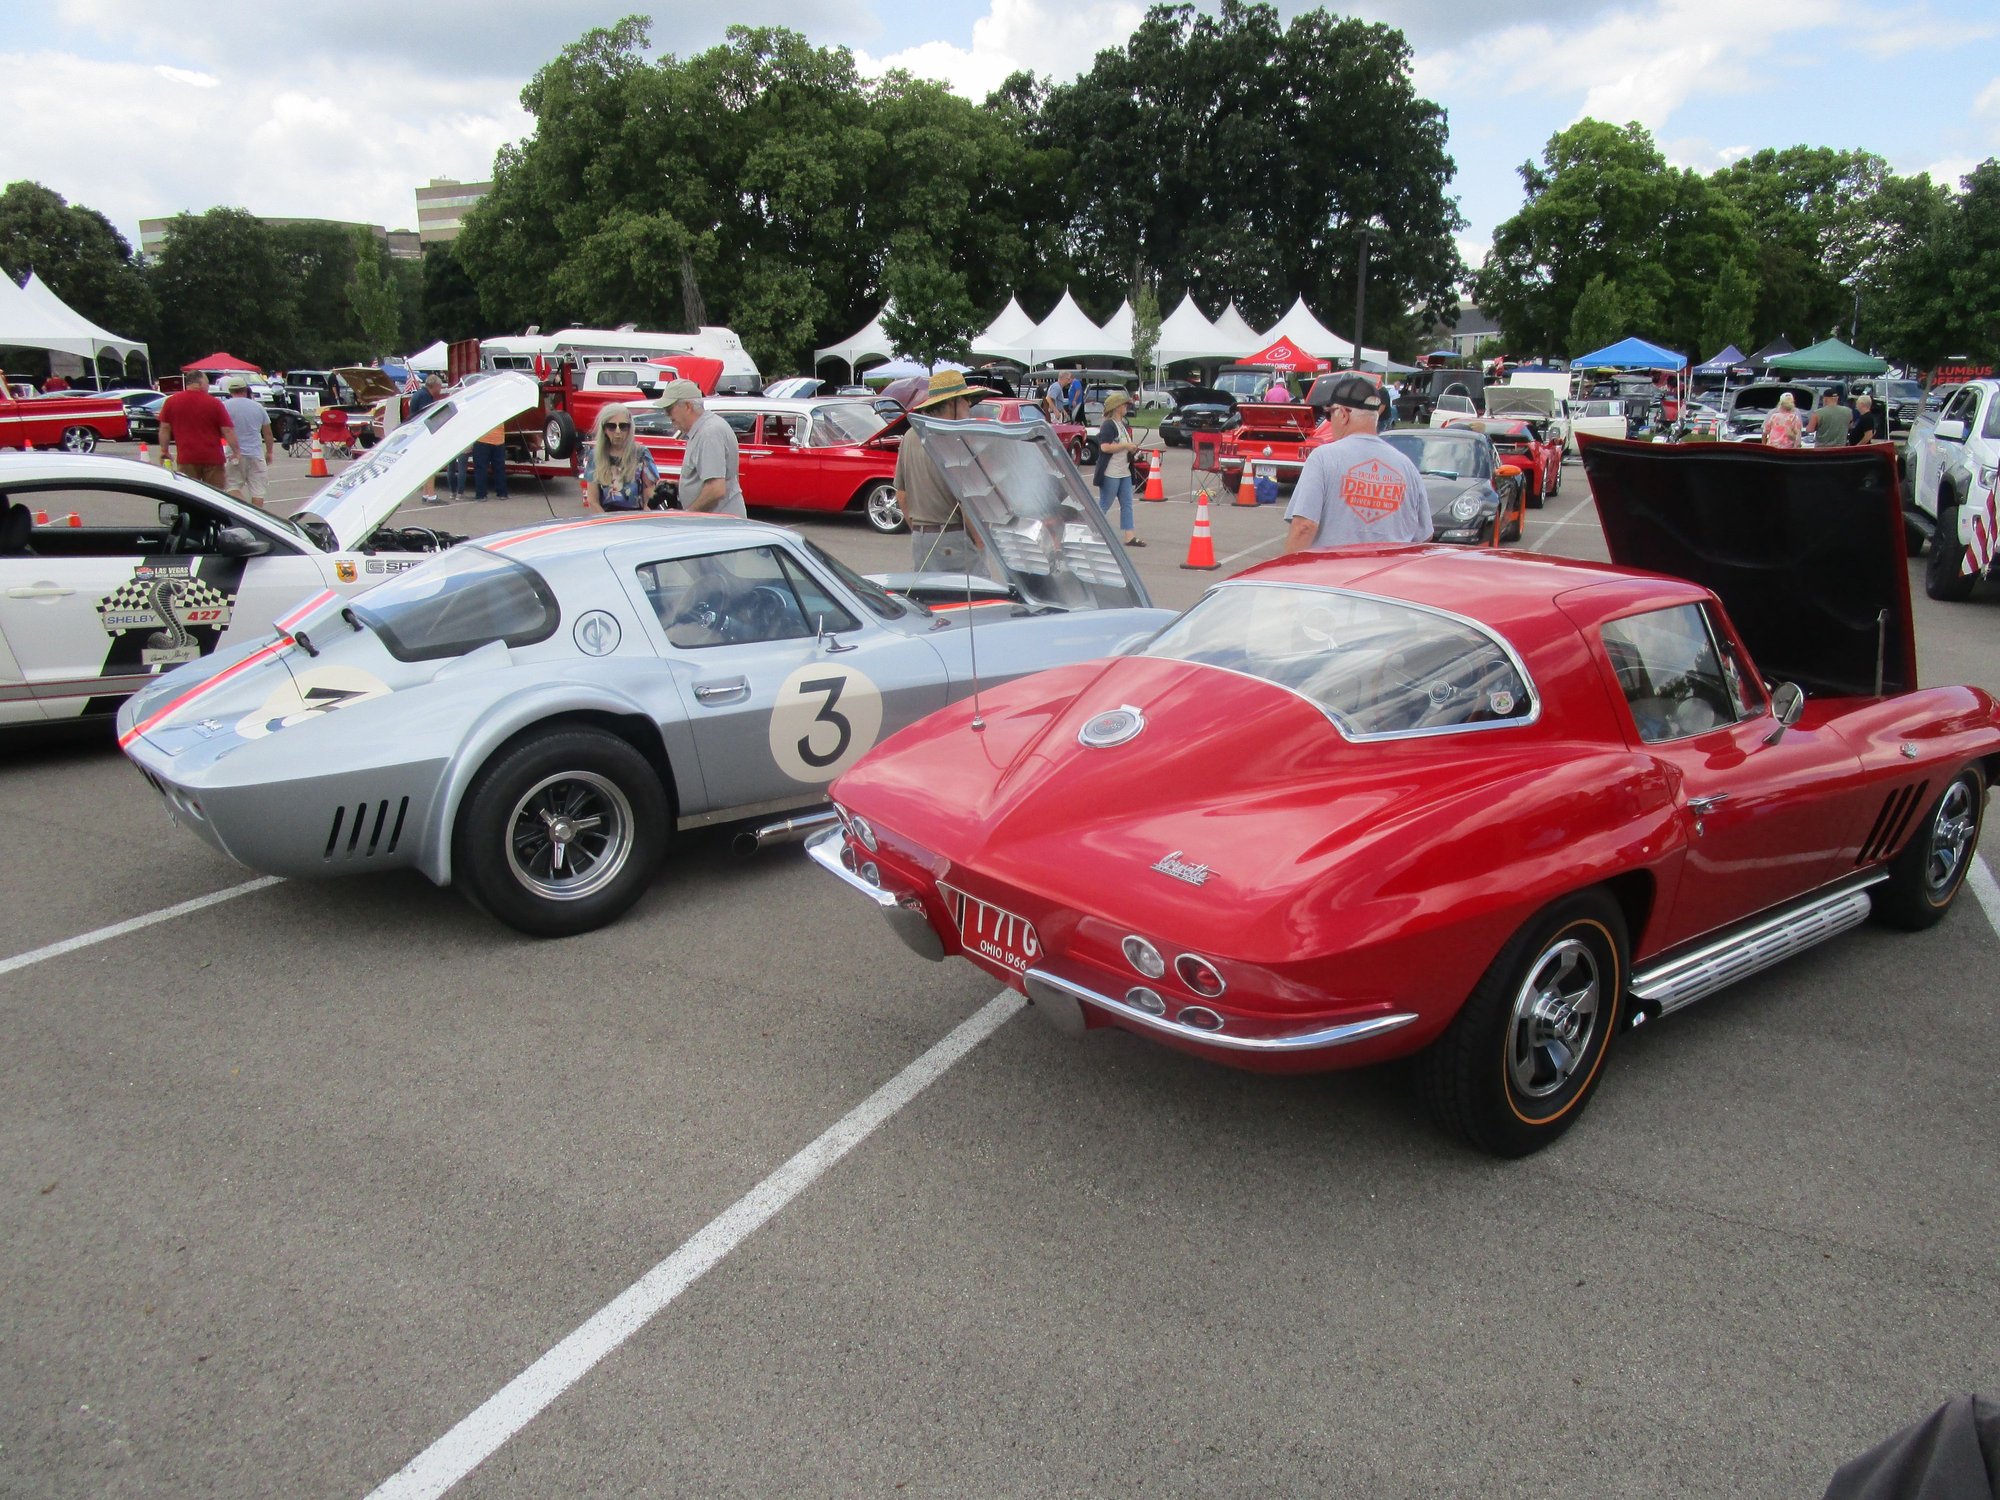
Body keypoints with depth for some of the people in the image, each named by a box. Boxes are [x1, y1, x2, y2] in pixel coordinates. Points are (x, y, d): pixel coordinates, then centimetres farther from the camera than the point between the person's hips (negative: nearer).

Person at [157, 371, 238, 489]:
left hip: (186, 458, 1)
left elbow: (165, 428, 5)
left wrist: (164, 451, 13)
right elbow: (227, 430, -6)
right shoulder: (215, 403, -3)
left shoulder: (171, 401, 3)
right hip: (213, 458, -1)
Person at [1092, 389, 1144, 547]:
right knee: (1104, 505, -2)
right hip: (1111, 473, -9)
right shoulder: (1108, 425, -13)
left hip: (1124, 473, 9)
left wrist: (1132, 448, 9)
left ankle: (1130, 536, 6)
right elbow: (1104, 447, -24)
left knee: (1126, 504, 6)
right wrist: (1125, 446, -19)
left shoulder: (1123, 425, 17)